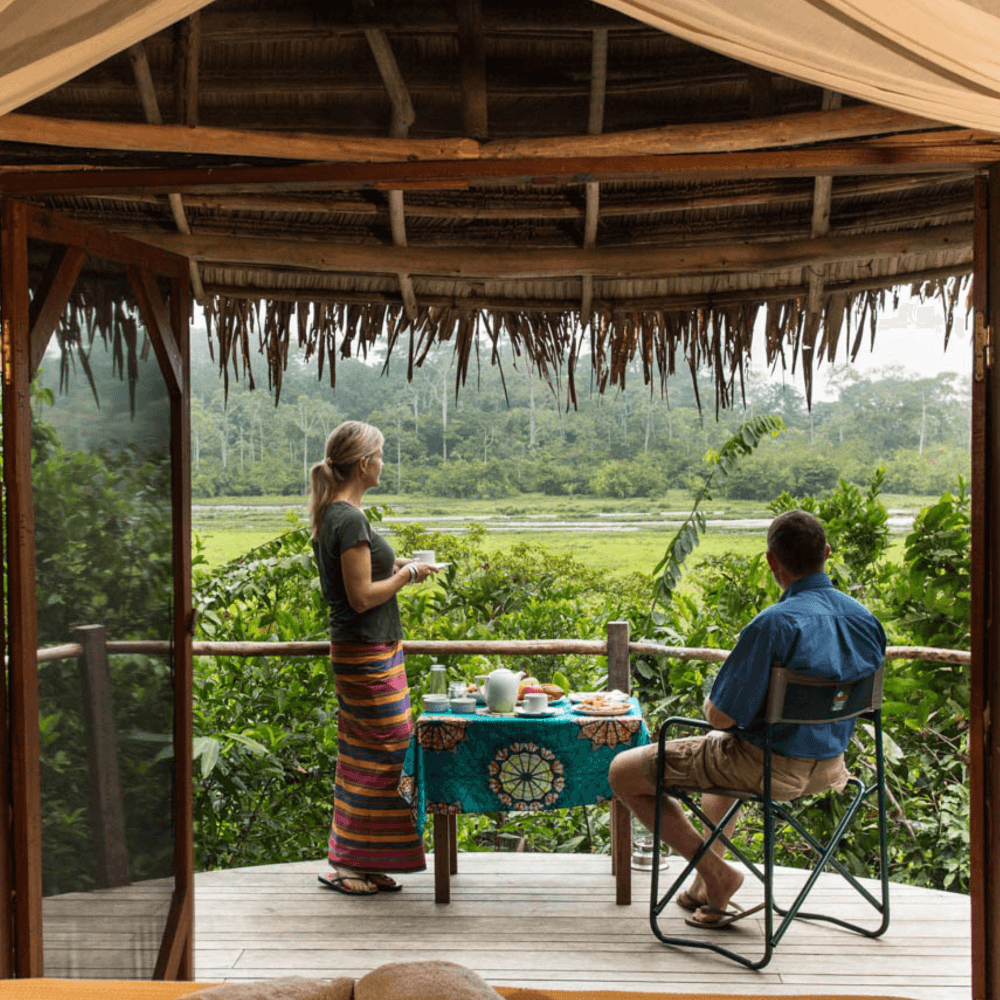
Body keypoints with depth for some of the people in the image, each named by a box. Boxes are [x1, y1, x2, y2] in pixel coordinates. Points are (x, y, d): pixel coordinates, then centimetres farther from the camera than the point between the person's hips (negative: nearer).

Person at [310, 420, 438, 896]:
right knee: (386, 751, -3)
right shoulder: (350, 519, -20)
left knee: (362, 755, 15)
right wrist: (408, 574, -10)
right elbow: (362, 598, -22)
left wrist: (392, 567, 12)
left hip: (355, 649, 10)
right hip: (368, 652, -10)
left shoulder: (331, 514, 11)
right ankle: (346, 867, 6)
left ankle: (351, 862, 24)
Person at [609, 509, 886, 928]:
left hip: (770, 767, -8)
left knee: (623, 773, 4)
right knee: (726, 757, 40)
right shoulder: (866, 619, -5)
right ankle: (703, 890, 42)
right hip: (828, 764, 8)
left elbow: (720, 716, -24)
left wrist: (712, 701, -1)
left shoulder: (774, 623, -29)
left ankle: (716, 873, 8)